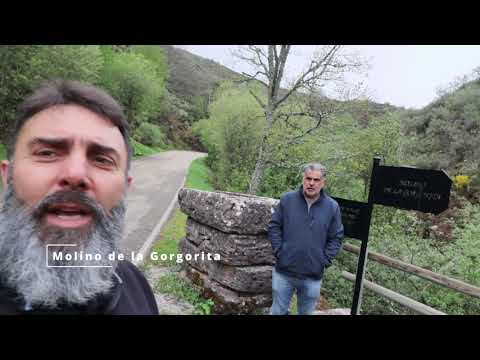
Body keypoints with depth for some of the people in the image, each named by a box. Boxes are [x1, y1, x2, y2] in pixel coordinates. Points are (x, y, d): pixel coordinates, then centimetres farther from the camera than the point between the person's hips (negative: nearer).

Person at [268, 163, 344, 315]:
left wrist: (325, 260, -5)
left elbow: (336, 238, 2)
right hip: (284, 271, 0)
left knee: (307, 312, 19)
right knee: (278, 311, 16)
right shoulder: (287, 199, -4)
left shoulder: (332, 207, -2)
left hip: (313, 276, 1)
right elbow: (274, 227, 0)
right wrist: (279, 251, -6)